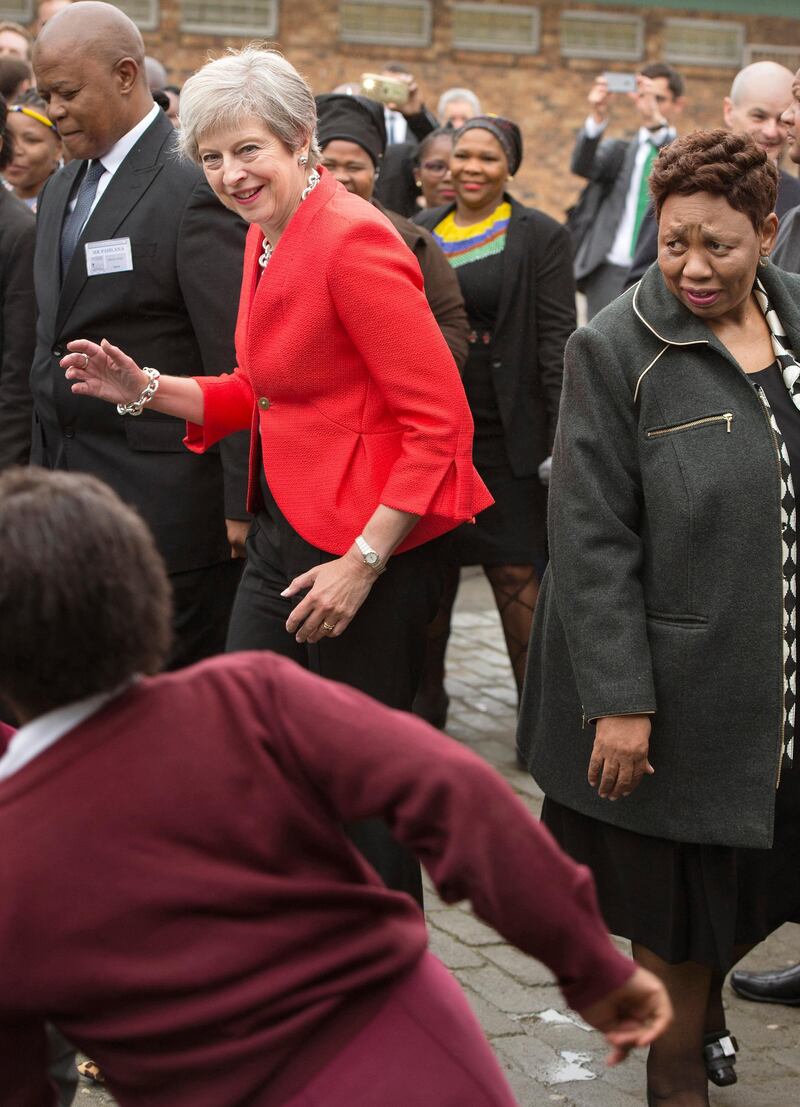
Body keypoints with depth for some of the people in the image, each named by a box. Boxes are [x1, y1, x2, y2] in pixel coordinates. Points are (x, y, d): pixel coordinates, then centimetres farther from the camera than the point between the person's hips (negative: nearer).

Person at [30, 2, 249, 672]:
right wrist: (45, 471, 15)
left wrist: (239, 506, -14)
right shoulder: (61, 190, 15)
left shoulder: (196, 188, -12)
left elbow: (234, 363, -14)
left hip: (166, 506, -8)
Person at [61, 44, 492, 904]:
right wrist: (147, 390, 3)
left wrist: (363, 561, -21)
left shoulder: (352, 238, -18)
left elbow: (441, 422, -20)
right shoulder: (266, 238, 10)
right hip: (281, 529, 9)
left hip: (362, 546, -9)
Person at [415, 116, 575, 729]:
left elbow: (557, 340, -7)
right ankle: (424, 701, 24)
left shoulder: (540, 237, -2)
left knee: (518, 574, -2)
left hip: (508, 436, -4)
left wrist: (565, 440, -14)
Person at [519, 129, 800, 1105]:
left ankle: (705, 996, 49)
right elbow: (592, 541, -13)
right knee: (681, 906, 9)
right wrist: (619, 700, -17)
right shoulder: (617, 351, -11)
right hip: (680, 688, -4)